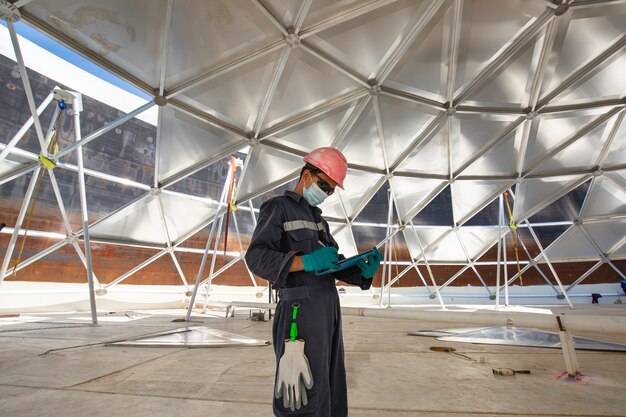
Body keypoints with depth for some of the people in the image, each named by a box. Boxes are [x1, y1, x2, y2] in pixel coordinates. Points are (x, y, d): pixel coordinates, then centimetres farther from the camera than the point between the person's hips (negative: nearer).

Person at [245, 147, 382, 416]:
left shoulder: (317, 218, 21)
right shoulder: (278, 207, -2)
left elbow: (335, 263, 16)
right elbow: (256, 257, -14)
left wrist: (363, 271, -4)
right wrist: (307, 262, -26)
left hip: (329, 308, 8)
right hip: (299, 310, -8)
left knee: (331, 387, 15)